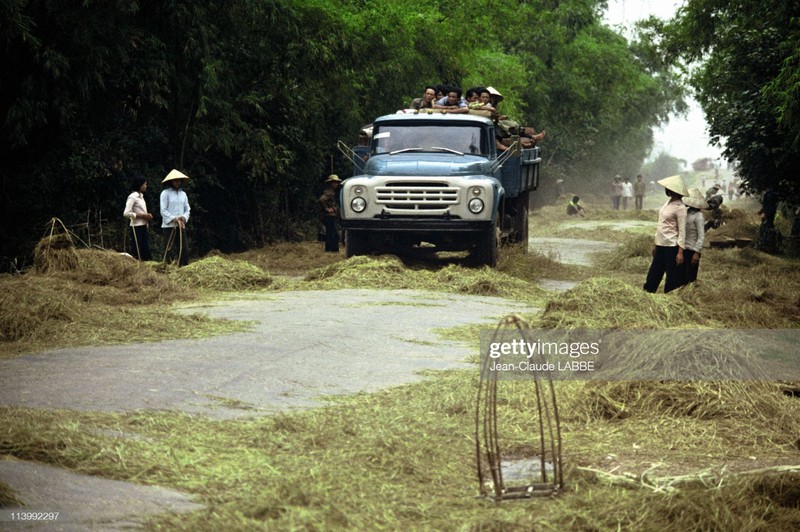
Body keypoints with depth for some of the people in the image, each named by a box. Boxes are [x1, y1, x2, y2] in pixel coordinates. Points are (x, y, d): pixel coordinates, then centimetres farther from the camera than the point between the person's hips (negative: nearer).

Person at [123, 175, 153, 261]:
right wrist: (142, 215, -18)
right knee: (137, 253, -7)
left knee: (146, 251, 5)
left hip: (143, 226, 9)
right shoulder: (132, 197, -11)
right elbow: (126, 213, -18)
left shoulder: (141, 196, 15)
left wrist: (147, 216, 3)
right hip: (136, 227, -9)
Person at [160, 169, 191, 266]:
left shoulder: (183, 194, 15)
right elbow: (163, 210, -7)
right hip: (169, 225, -5)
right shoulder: (165, 193, -2)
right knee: (169, 250, -4)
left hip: (181, 226, 5)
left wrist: (184, 217, -5)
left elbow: (187, 209, 16)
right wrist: (173, 219, -18)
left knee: (184, 250, 2)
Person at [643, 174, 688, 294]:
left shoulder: (679, 207, -14)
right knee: (653, 275, 13)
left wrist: (680, 252, -19)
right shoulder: (668, 202, 10)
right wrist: (655, 244, 19)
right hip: (661, 244, 9)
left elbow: (682, 231, -15)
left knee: (673, 277, 2)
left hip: (671, 247, -9)